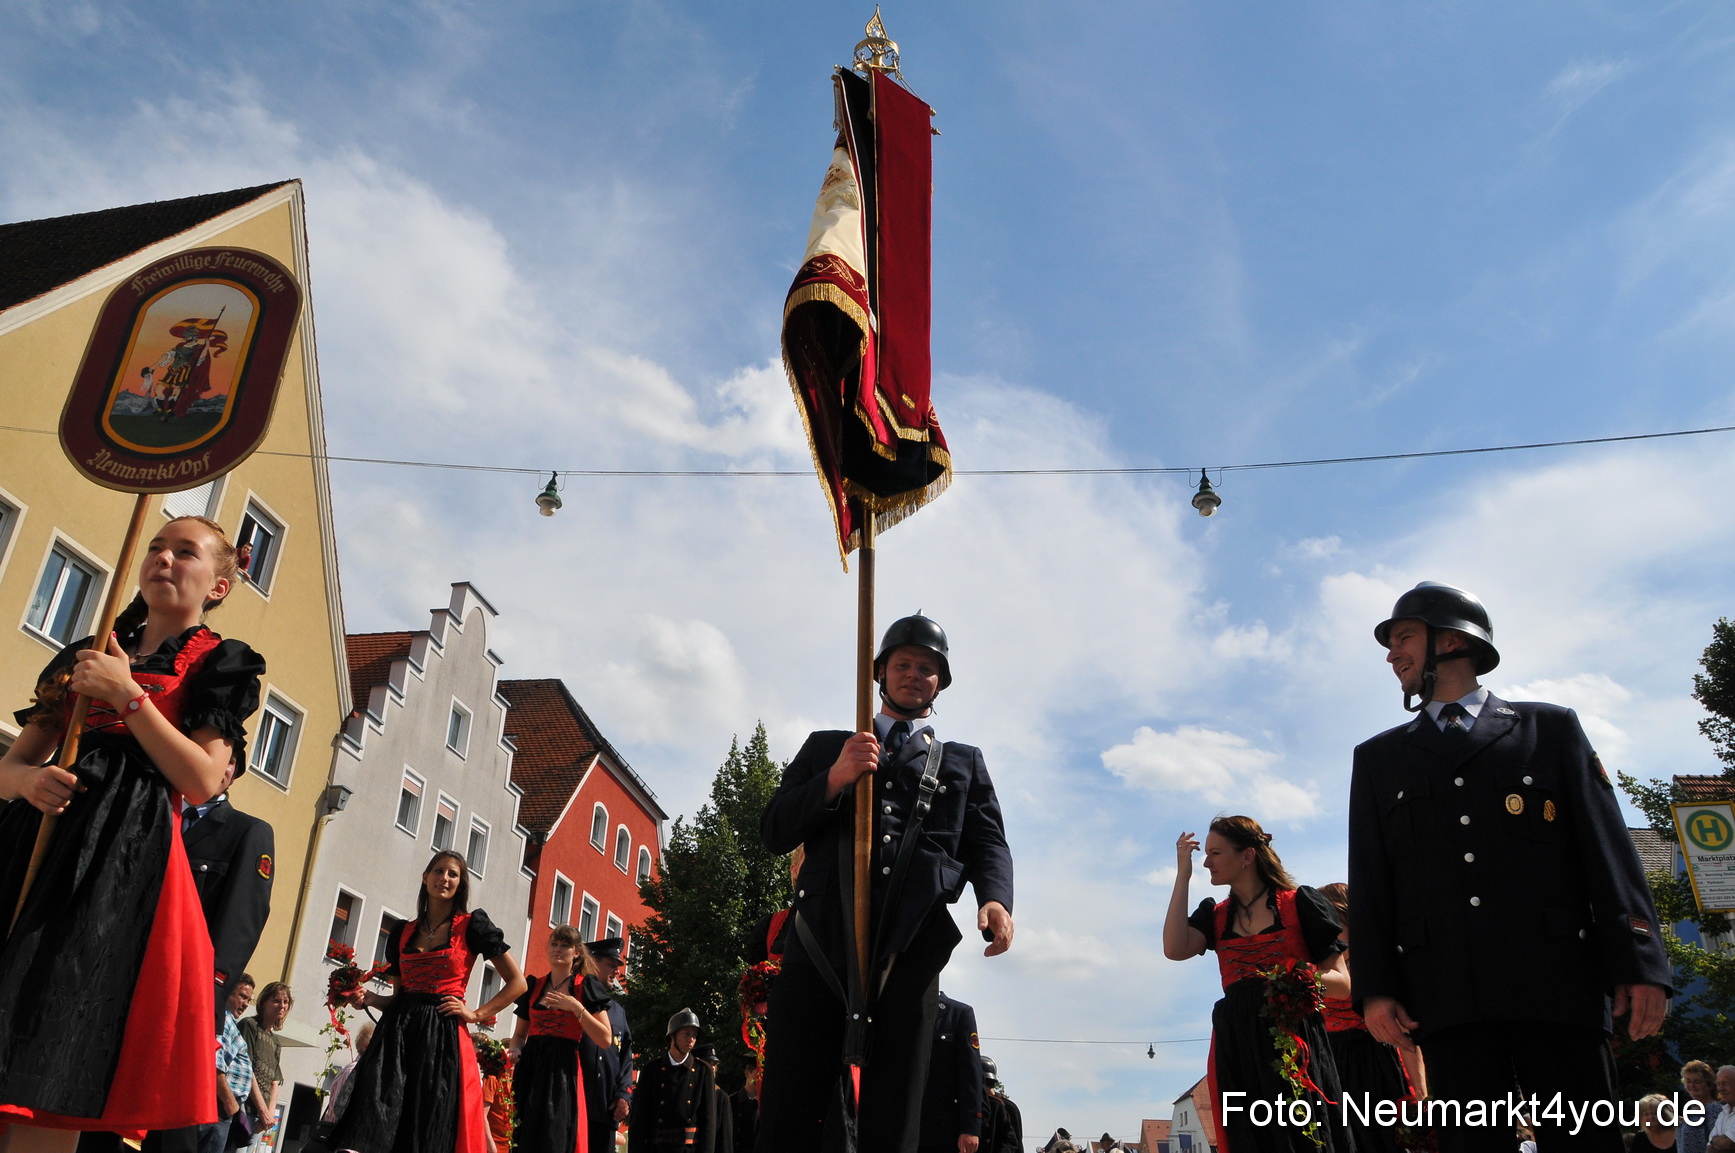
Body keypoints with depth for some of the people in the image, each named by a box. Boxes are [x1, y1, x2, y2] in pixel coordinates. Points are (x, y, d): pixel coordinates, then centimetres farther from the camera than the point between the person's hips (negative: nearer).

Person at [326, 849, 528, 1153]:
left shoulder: (472, 925, 2)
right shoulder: (402, 933, 14)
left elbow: (517, 983, 2)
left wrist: (476, 1014, -4)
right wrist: (370, 998, 2)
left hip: (444, 1037, -3)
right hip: (396, 1033, 4)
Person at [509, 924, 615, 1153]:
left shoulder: (586, 986, 2)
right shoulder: (534, 986, 13)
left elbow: (605, 1040, -5)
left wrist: (576, 1007, -14)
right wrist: (516, 1050, 0)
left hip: (563, 1070, -4)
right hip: (531, 1068, 4)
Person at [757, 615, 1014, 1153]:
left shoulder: (964, 762, 25)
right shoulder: (826, 747, 24)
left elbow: (987, 843, 11)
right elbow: (774, 831, 13)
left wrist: (995, 898, -12)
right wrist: (834, 779, -5)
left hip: (909, 947, 0)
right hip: (822, 939, 0)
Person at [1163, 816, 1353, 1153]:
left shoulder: (1299, 902, 1)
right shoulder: (1215, 914, 13)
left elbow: (1342, 983, 1)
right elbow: (1175, 949, -7)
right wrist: (1183, 876, -2)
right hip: (1237, 1047, 4)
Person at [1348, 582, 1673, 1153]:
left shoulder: (1550, 727, 15)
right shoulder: (1378, 758, 17)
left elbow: (1609, 851, 7)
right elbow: (1369, 882, 10)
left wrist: (1640, 963, -5)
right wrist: (1375, 988, -1)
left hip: (1559, 980, -1)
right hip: (1448, 993, 1)